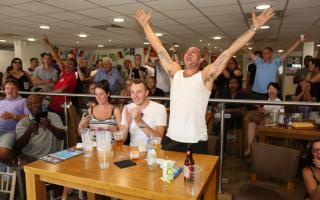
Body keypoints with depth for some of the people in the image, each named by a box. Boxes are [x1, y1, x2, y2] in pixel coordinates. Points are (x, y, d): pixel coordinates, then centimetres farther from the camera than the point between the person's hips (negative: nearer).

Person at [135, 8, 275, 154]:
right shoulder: (175, 73, 5)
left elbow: (229, 52, -7)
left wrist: (255, 27, -7)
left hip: (196, 143, -3)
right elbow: (159, 49, 11)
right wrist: (145, 25, 17)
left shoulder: (205, 76, -4)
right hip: (171, 140, 3)